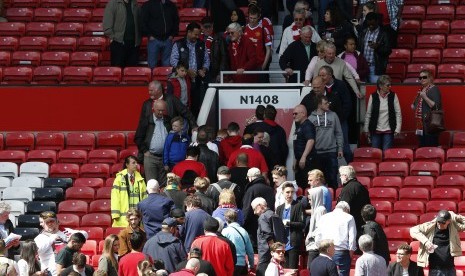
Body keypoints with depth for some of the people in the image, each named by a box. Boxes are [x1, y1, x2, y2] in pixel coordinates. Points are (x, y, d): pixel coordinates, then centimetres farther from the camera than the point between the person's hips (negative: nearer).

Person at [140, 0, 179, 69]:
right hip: (154, 39, -3)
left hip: (168, 39, 3)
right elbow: (143, 22, -2)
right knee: (152, 65, -2)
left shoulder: (171, 6, 11)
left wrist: (173, 34, 6)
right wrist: (149, 35, -8)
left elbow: (176, 21, 18)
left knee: (167, 65, 5)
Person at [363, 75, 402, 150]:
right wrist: (366, 129, 6)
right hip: (375, 130, 1)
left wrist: (397, 129, -6)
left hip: (388, 131, -1)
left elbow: (398, 113, 0)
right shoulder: (373, 97, -1)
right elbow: (368, 114, 5)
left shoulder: (393, 96, -1)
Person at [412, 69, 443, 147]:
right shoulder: (421, 90, 18)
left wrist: (425, 97, -26)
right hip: (421, 126, 9)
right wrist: (414, 106, 10)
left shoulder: (434, 89, -8)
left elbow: (436, 106, -18)